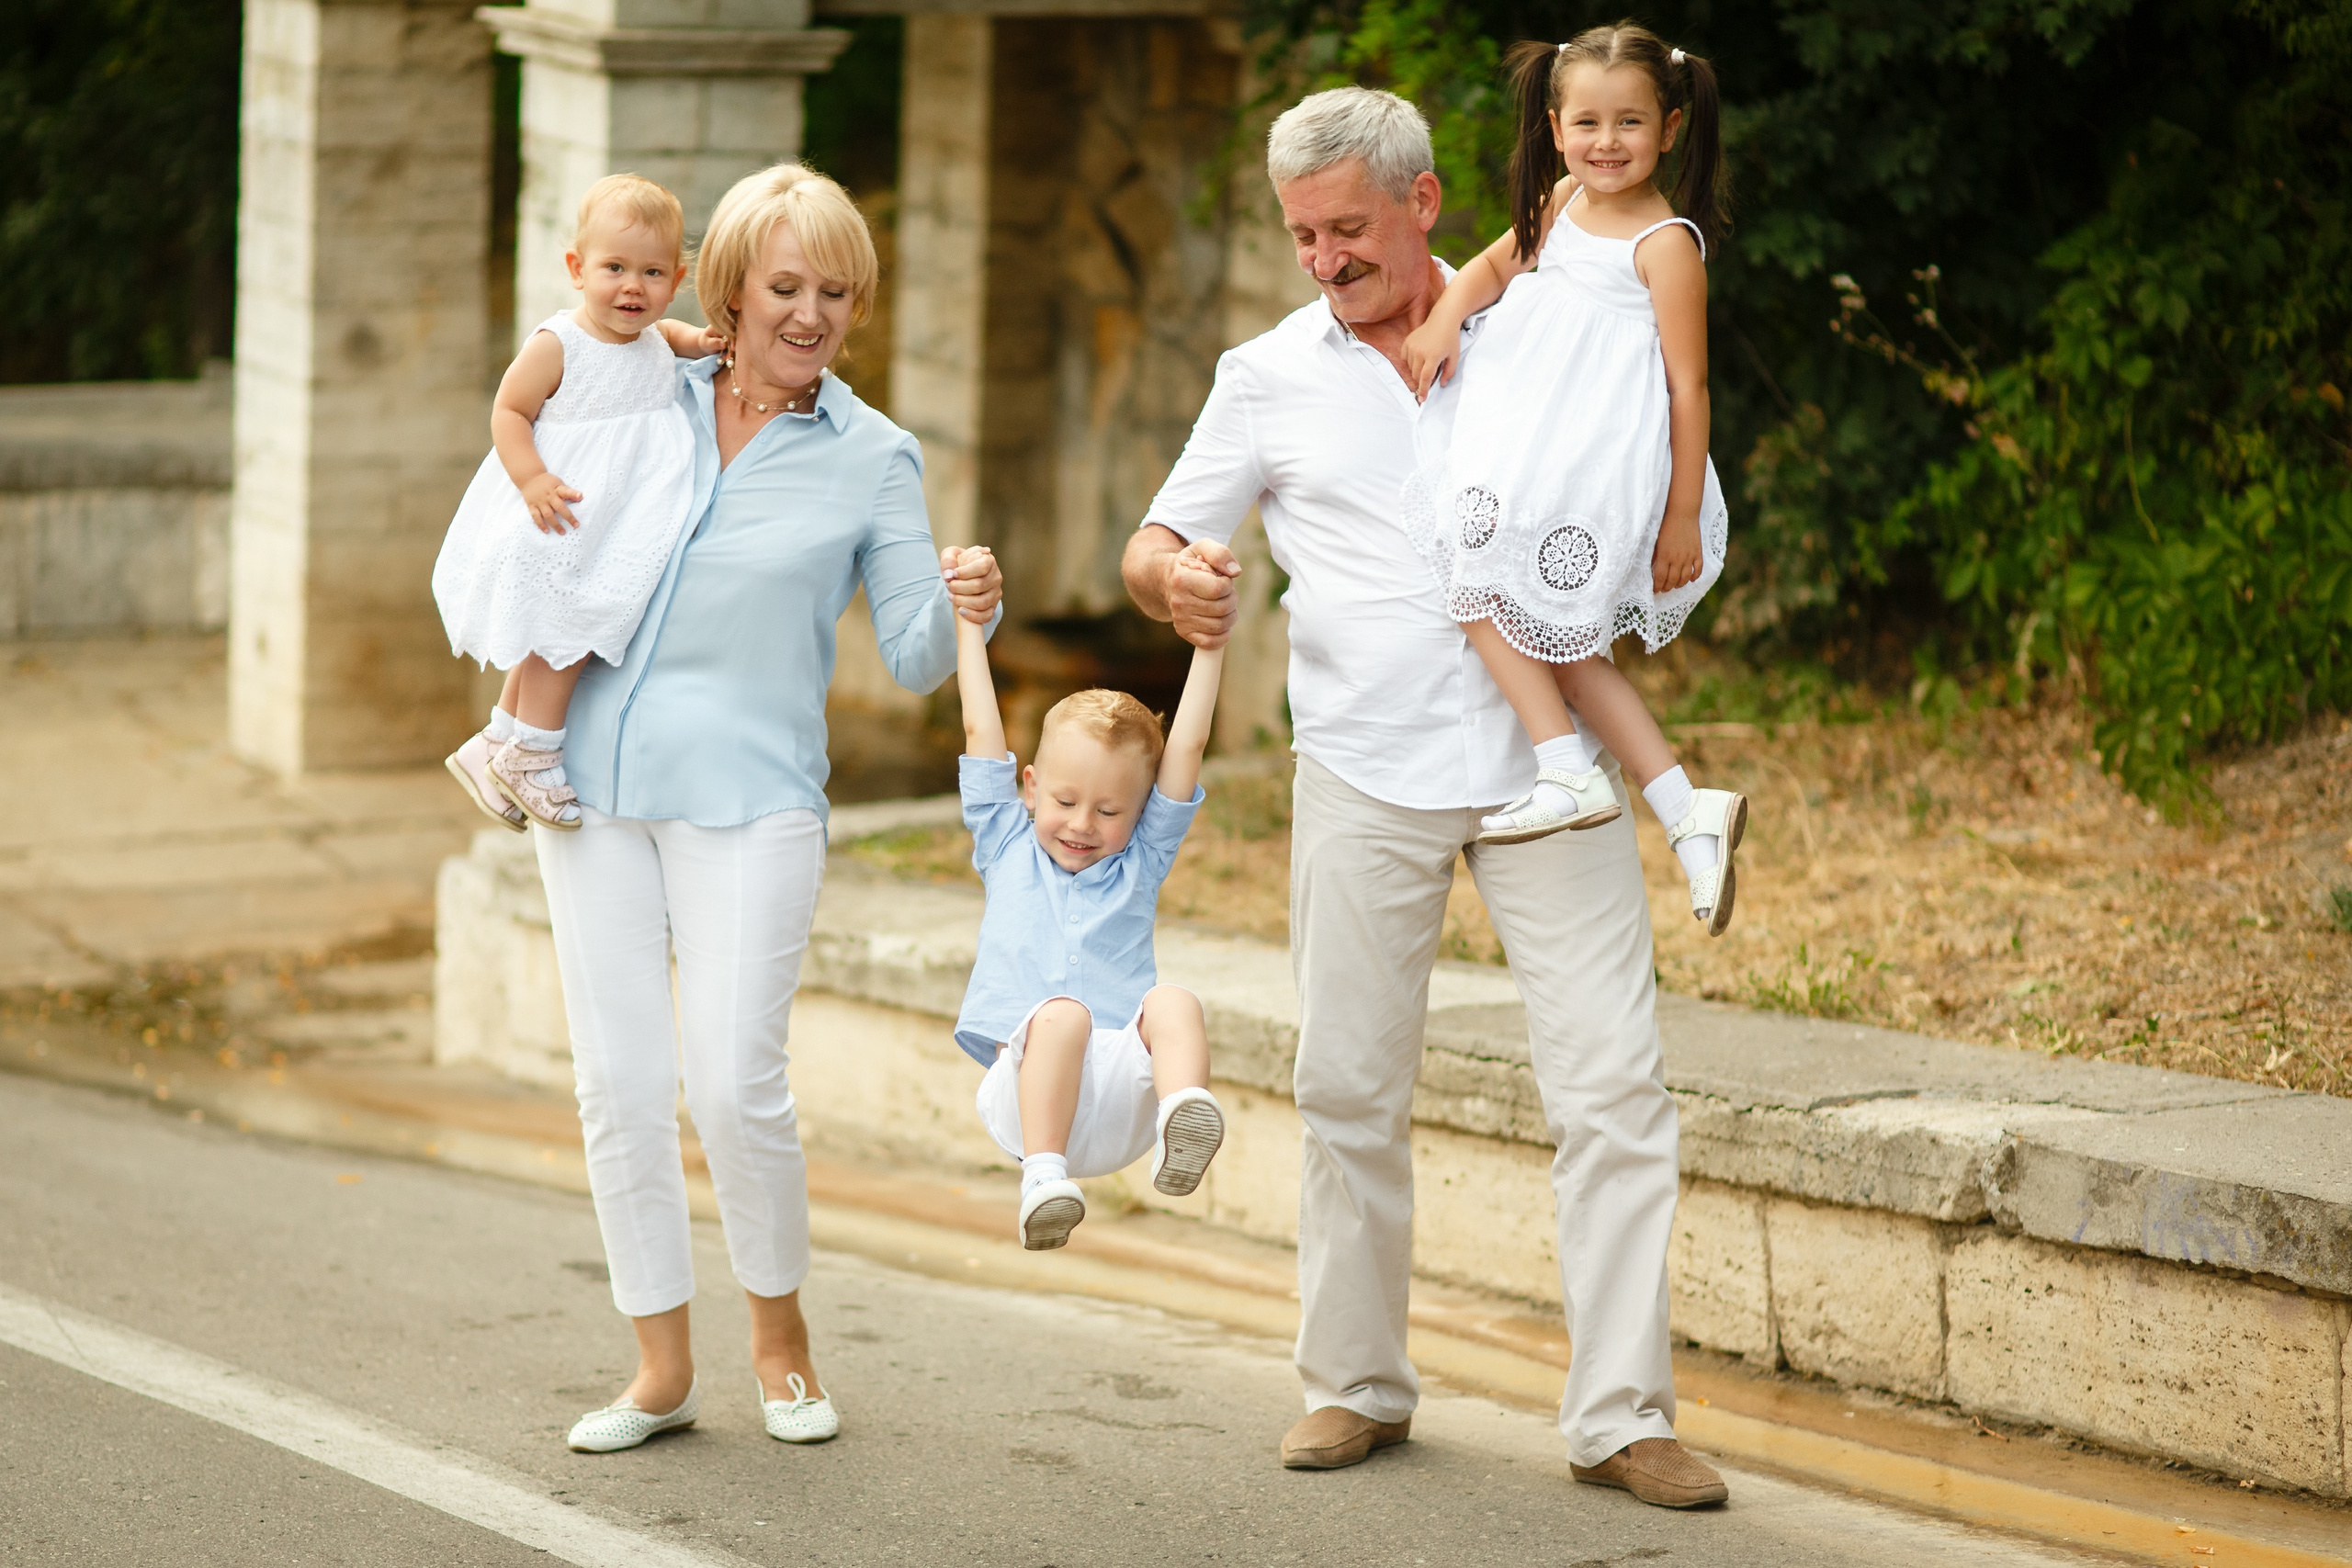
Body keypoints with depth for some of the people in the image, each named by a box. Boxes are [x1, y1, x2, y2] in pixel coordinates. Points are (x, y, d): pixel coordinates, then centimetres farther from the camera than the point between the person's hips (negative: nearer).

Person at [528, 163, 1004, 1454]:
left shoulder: (872, 459, 2)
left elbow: (913, 661, -1)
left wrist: (961, 610, -23)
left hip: (747, 796, -3)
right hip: (595, 774, 3)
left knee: (734, 1083, -11)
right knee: (619, 1084, 1)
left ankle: (780, 1334, 13)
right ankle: (662, 1364, 13)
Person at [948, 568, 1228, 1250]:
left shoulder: (1141, 862, 23)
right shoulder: (1009, 849, 23)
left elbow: (1187, 745, 18)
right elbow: (982, 731, 21)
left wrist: (1209, 643, 14)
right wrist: (968, 621, 22)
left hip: (1119, 1100, 1)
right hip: (1023, 1087, -1)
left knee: (1171, 1002, -29)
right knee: (1060, 1014, -34)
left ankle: (1183, 1123, -57)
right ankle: (1042, 1175, -49)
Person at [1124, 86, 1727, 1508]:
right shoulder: (1271, 376, 7)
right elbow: (1154, 547, 9)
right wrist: (1177, 579, -15)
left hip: (1544, 762, 0)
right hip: (1366, 776, 1)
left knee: (1615, 1082, -7)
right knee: (1351, 1089, 5)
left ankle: (1622, 1416, -2)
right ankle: (1358, 1383, 21)